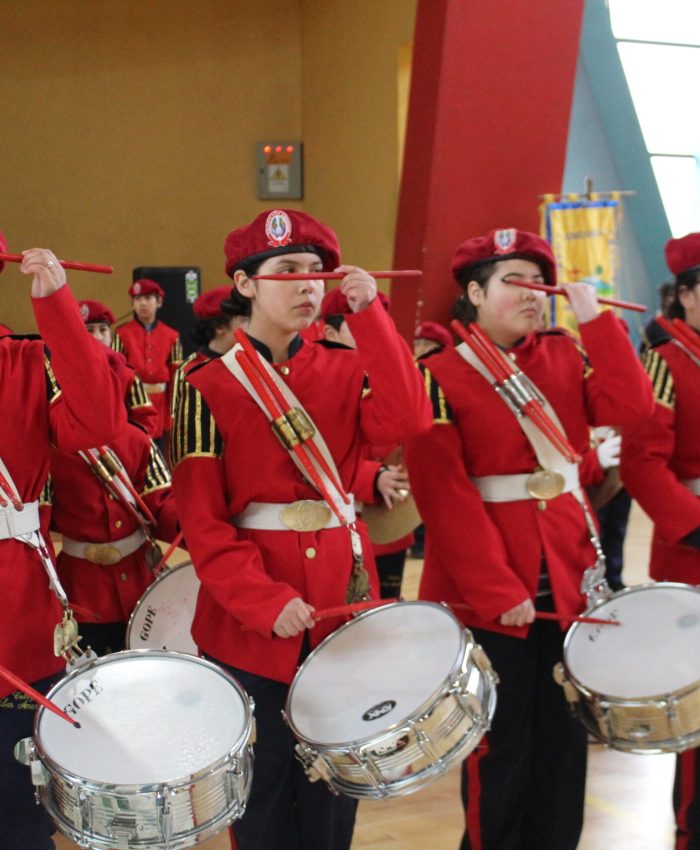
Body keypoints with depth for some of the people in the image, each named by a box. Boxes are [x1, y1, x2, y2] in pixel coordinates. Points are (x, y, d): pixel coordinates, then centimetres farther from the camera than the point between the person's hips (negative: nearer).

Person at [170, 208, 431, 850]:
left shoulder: (346, 371, 4)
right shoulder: (209, 388, -6)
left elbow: (408, 422, -16)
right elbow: (202, 521, -10)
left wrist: (369, 314, -18)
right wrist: (267, 602, -21)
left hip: (342, 590, 3)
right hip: (250, 614, -3)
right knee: (266, 784, 9)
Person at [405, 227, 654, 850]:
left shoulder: (567, 356, 8)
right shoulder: (438, 377, -9)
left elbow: (631, 409, -7)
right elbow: (445, 496, -15)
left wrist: (595, 319, -8)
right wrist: (497, 591, -19)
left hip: (568, 573, 5)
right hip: (483, 589, -5)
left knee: (564, 735, 13)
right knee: (500, 744, 7)